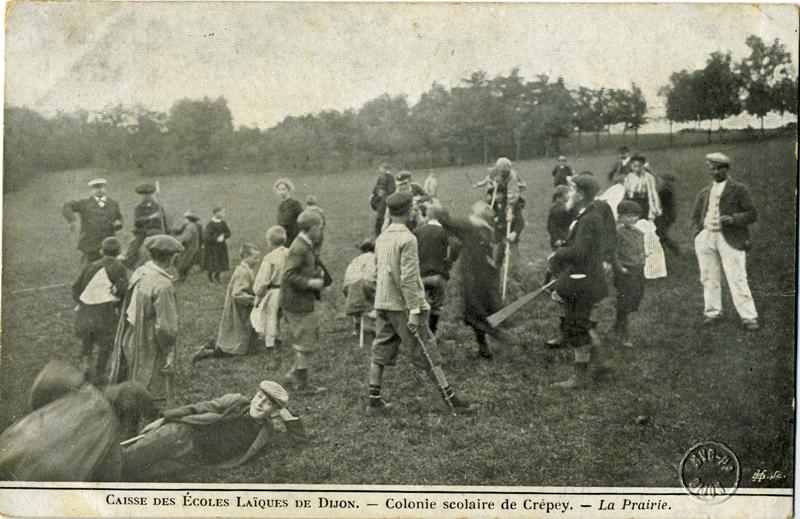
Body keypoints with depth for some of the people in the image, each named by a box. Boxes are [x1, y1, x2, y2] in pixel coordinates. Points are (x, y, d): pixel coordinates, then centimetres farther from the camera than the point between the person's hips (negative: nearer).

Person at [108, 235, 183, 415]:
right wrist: (169, 353, -10)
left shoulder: (139, 273, -1)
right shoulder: (162, 285, -25)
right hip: (150, 348, -8)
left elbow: (127, 308, 9)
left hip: (130, 342, 8)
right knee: (154, 399, 7)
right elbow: (165, 326, -23)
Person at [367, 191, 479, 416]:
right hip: (403, 305, -7)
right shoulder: (407, 239, -14)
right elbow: (408, 278, -19)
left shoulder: (381, 238, 9)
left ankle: (375, 402, 14)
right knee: (428, 354, -1)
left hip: (383, 304, 7)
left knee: (380, 353, 11)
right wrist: (414, 310, -19)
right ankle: (453, 401, 6)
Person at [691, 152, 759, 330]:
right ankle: (713, 312, 19)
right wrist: (699, 229, 7)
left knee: (737, 279, -8)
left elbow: (752, 214, -1)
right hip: (706, 238, 5)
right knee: (709, 279, 8)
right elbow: (695, 215, 26)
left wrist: (732, 219, -16)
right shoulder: (704, 192, 18)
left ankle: (749, 317, -3)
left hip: (730, 239, -5)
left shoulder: (738, 189, 3)